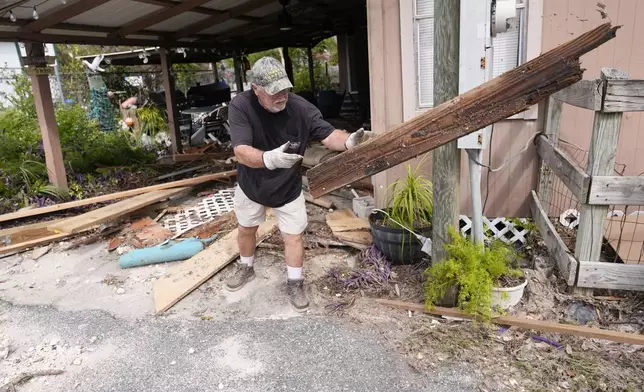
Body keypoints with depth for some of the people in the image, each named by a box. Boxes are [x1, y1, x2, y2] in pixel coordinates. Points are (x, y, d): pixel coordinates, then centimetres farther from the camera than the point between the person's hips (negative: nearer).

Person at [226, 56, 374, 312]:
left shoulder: (301, 107, -27)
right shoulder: (240, 107, -30)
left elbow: (328, 135, -24)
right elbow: (241, 153, -41)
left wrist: (349, 141, -48)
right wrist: (270, 158, -62)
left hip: (288, 188, 0)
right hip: (251, 185, 1)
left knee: (294, 235, 7)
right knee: (246, 229, 23)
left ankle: (294, 284, 30)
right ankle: (246, 269, 51)